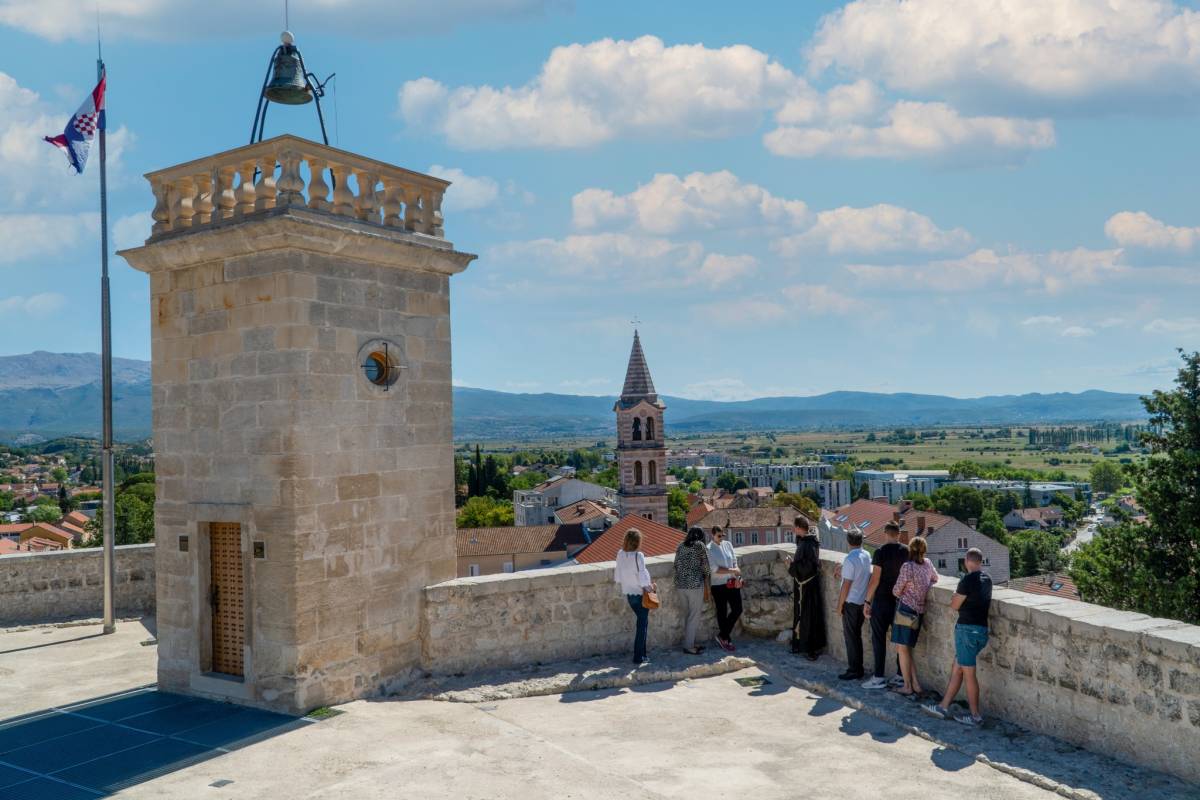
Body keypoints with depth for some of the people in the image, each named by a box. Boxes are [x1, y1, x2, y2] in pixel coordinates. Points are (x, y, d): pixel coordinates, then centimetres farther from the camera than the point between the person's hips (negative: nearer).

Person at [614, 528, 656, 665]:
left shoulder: (620, 555, -3)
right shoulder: (638, 556, -20)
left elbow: (617, 577, 3)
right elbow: (643, 577, -23)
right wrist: (651, 587, -7)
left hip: (629, 593, 6)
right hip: (640, 593, -6)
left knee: (642, 622, 20)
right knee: (642, 624, 5)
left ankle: (642, 654, 24)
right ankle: (638, 657, 7)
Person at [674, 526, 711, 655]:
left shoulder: (680, 547, 12)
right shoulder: (700, 546, -4)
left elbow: (676, 566, 12)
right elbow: (706, 569, -6)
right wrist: (706, 590, -1)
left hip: (681, 585, 6)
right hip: (695, 585, -6)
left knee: (687, 615, 17)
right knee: (694, 616, 2)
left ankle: (690, 642, 24)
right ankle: (688, 646, 4)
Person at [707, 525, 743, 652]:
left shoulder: (728, 544, 6)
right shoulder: (709, 549, -11)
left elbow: (734, 562, 8)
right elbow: (715, 569, -16)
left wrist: (738, 577, -7)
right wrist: (733, 571, -18)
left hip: (732, 583, 5)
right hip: (719, 585, -5)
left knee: (737, 609, 5)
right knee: (722, 613, 5)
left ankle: (723, 635, 19)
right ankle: (726, 639, 19)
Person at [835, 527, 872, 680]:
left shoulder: (850, 559, -20)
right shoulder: (867, 556, 2)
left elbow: (846, 585, -18)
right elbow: (869, 577, 11)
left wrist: (839, 605, -10)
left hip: (851, 602, -7)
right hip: (863, 601, 7)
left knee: (850, 637, 1)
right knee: (857, 635, 15)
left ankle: (853, 671, 5)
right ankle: (858, 669, 21)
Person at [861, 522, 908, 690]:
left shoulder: (880, 553, -13)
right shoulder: (907, 552, -1)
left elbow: (875, 580, -14)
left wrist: (867, 601, -8)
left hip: (882, 601, -4)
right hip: (901, 601, 4)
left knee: (879, 639, 2)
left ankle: (879, 678, 2)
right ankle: (901, 675, 16)